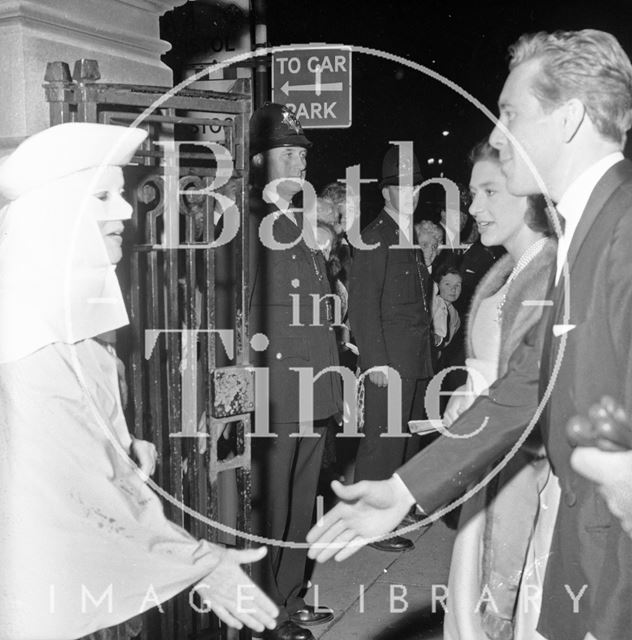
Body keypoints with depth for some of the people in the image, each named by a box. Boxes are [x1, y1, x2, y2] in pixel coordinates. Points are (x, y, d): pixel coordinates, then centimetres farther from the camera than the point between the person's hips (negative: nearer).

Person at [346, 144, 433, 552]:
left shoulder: (414, 238, 18)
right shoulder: (375, 237, -8)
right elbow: (363, 305, -13)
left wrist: (428, 353, 11)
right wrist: (376, 361, -18)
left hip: (419, 358, 9)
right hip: (389, 357, -8)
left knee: (411, 436, 15)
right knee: (383, 440, -5)